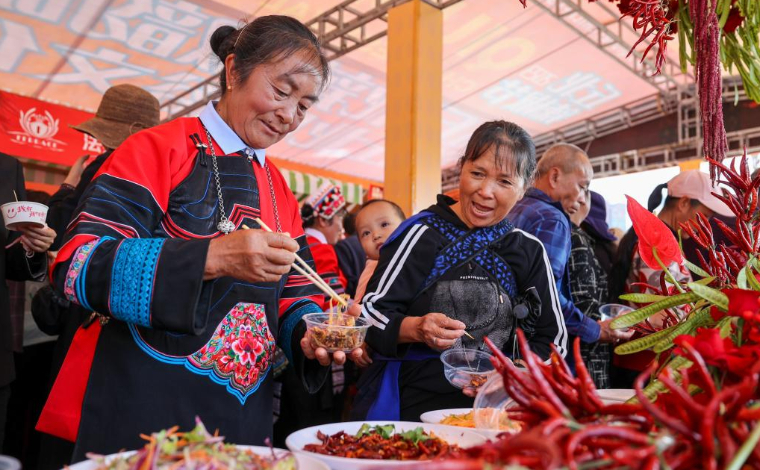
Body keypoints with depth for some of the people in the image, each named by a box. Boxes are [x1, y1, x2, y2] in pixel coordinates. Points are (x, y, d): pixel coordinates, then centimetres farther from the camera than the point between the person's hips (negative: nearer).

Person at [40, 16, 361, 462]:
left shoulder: (280, 191, 10)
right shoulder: (158, 149, -8)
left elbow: (293, 294, 11)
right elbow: (78, 266, -17)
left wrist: (309, 332, -11)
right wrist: (211, 257, -29)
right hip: (141, 407, -6)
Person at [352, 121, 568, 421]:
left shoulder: (530, 251, 10)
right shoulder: (424, 233, -1)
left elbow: (552, 339, 15)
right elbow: (372, 311, -2)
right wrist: (415, 328, -22)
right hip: (410, 407, -4)